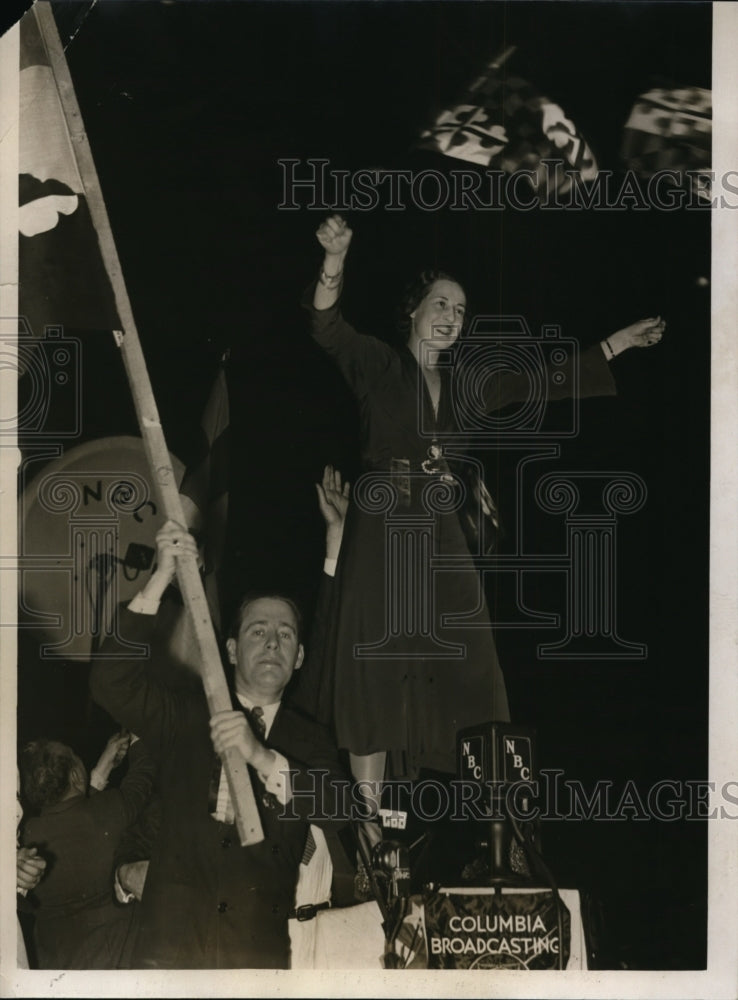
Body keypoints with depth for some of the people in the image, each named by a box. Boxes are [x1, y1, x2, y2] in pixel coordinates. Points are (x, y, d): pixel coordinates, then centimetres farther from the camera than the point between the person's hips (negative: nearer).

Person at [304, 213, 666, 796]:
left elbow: (549, 384, 22)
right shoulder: (378, 364, 3)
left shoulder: (466, 385, 17)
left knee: (451, 672, 0)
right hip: (385, 531, -5)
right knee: (378, 667, -8)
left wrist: (618, 343, 22)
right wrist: (335, 259, -32)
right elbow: (328, 328, -14)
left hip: (444, 537, 5)